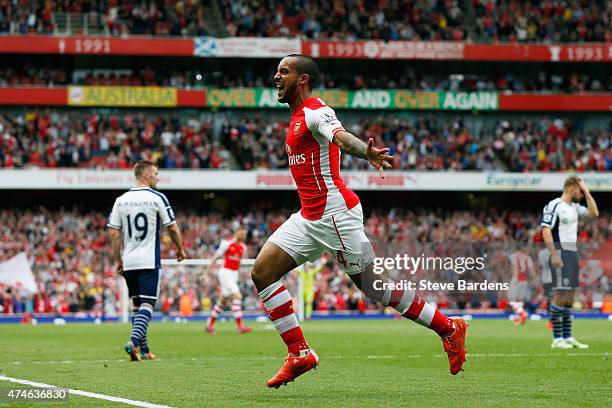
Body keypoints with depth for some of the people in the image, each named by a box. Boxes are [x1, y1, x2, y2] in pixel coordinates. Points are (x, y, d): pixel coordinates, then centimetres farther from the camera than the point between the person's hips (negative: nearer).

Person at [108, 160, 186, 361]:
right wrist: (180, 248, 13)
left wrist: (118, 260, 12)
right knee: (147, 304, -5)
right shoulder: (157, 198, -7)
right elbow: (172, 228, -4)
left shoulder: (121, 200, 5)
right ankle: (134, 342, -24)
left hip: (128, 262, 5)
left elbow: (114, 233, 4)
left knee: (136, 304, 14)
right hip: (149, 261, -5)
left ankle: (143, 349, 17)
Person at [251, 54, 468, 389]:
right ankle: (299, 354, -1)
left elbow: (341, 137, -34)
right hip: (309, 217, 10)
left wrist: (366, 153, -55)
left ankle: (449, 329, 9)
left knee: (374, 288, -6)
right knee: (261, 272, -2)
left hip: (334, 214, -10)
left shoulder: (315, 113, -13)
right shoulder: (299, 117, 16)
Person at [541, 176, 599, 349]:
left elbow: (594, 213, 15)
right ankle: (556, 339, -9)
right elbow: (546, 230, -15)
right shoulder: (554, 205, -9)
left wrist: (587, 192, 10)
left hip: (573, 252, 9)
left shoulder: (575, 207, 17)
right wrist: (554, 254, -21)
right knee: (560, 294, -11)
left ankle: (567, 337, 13)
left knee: (569, 296, 9)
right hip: (561, 252, -9)